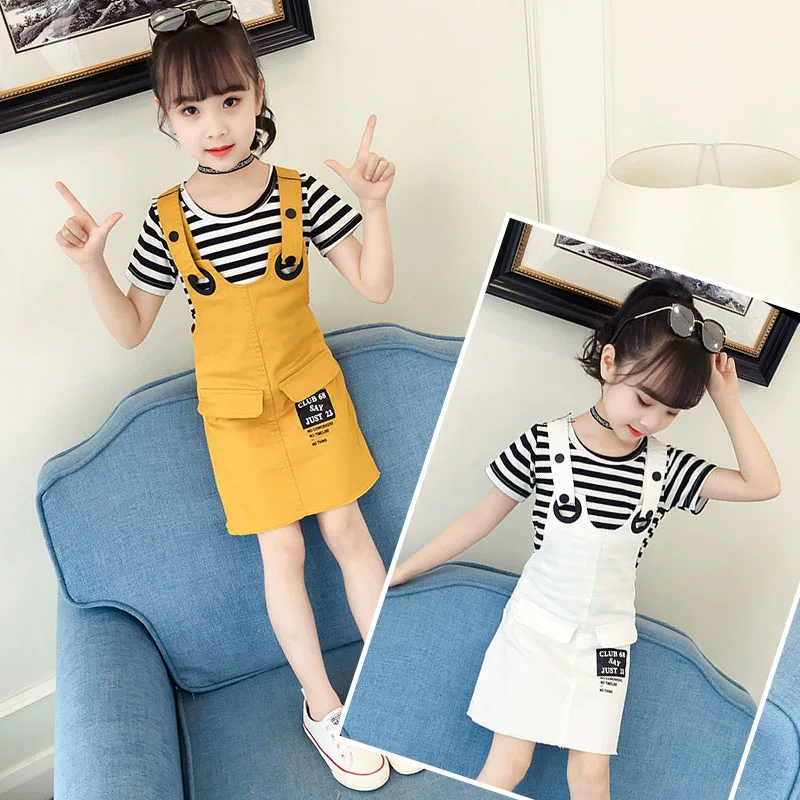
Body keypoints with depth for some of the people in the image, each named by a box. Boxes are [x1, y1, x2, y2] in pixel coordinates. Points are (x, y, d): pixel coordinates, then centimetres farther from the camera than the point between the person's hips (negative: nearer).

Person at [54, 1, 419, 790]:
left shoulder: (300, 195, -13)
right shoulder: (166, 222, -12)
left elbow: (375, 287, -11)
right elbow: (130, 331, -3)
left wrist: (373, 206, -24)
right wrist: (91, 264, -18)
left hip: (312, 388, 0)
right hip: (235, 411, 0)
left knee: (346, 527, 7)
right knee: (282, 550, 7)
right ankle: (322, 705, 25)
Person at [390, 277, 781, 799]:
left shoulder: (665, 469, -7)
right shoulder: (546, 444, -15)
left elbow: (764, 484, -14)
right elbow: (482, 520, -7)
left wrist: (727, 399, -16)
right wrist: (399, 574, -3)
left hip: (605, 639, 2)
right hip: (536, 625, -2)